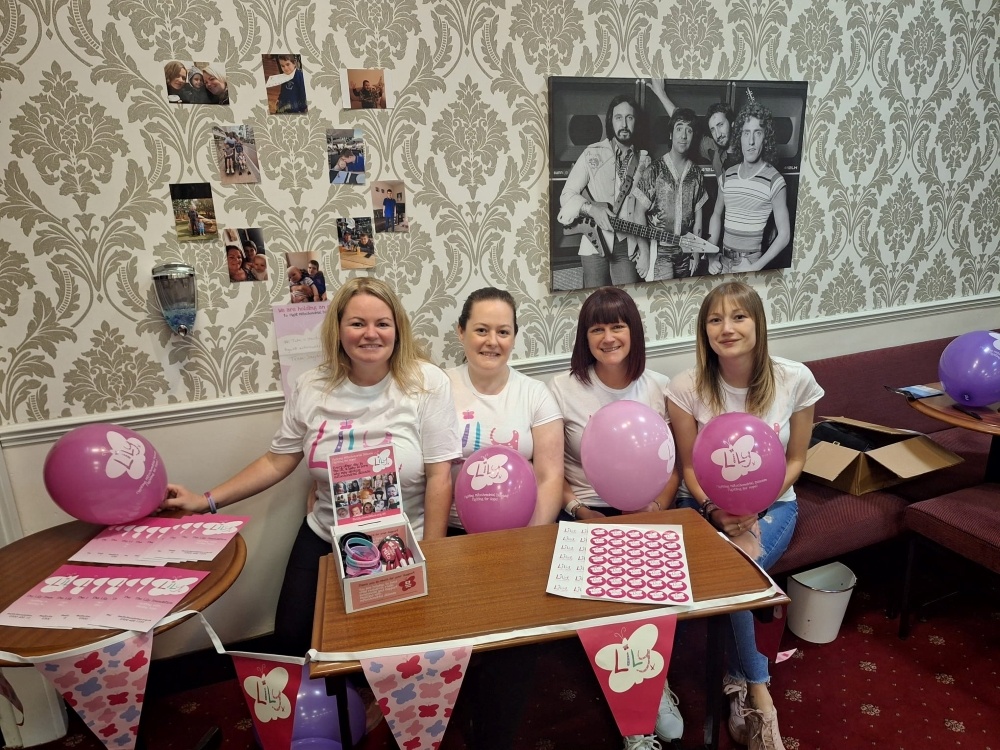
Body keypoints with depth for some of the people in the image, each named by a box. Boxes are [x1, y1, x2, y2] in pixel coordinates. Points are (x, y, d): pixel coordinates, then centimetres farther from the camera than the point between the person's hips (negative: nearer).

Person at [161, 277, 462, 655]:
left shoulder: (427, 383, -15)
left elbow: (439, 478, -15)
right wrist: (206, 501, 0)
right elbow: (276, 462, 5)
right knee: (291, 639, 3)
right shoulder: (311, 387, -3)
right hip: (324, 540, 4)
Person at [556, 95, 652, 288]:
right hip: (595, 244, -2)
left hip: (627, 248, 3)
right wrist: (592, 208, -22)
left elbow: (642, 210, 8)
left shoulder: (643, 161, 8)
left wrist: (644, 250, 4)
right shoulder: (592, 154, -3)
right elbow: (566, 195, -4)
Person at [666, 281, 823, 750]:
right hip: (705, 504, 0)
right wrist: (717, 511, -21)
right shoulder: (687, 387, -11)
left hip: (771, 503, 0)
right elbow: (688, 466, -4)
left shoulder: (794, 380, -9)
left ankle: (739, 689, -4)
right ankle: (758, 694, -4)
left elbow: (795, 461, 0)